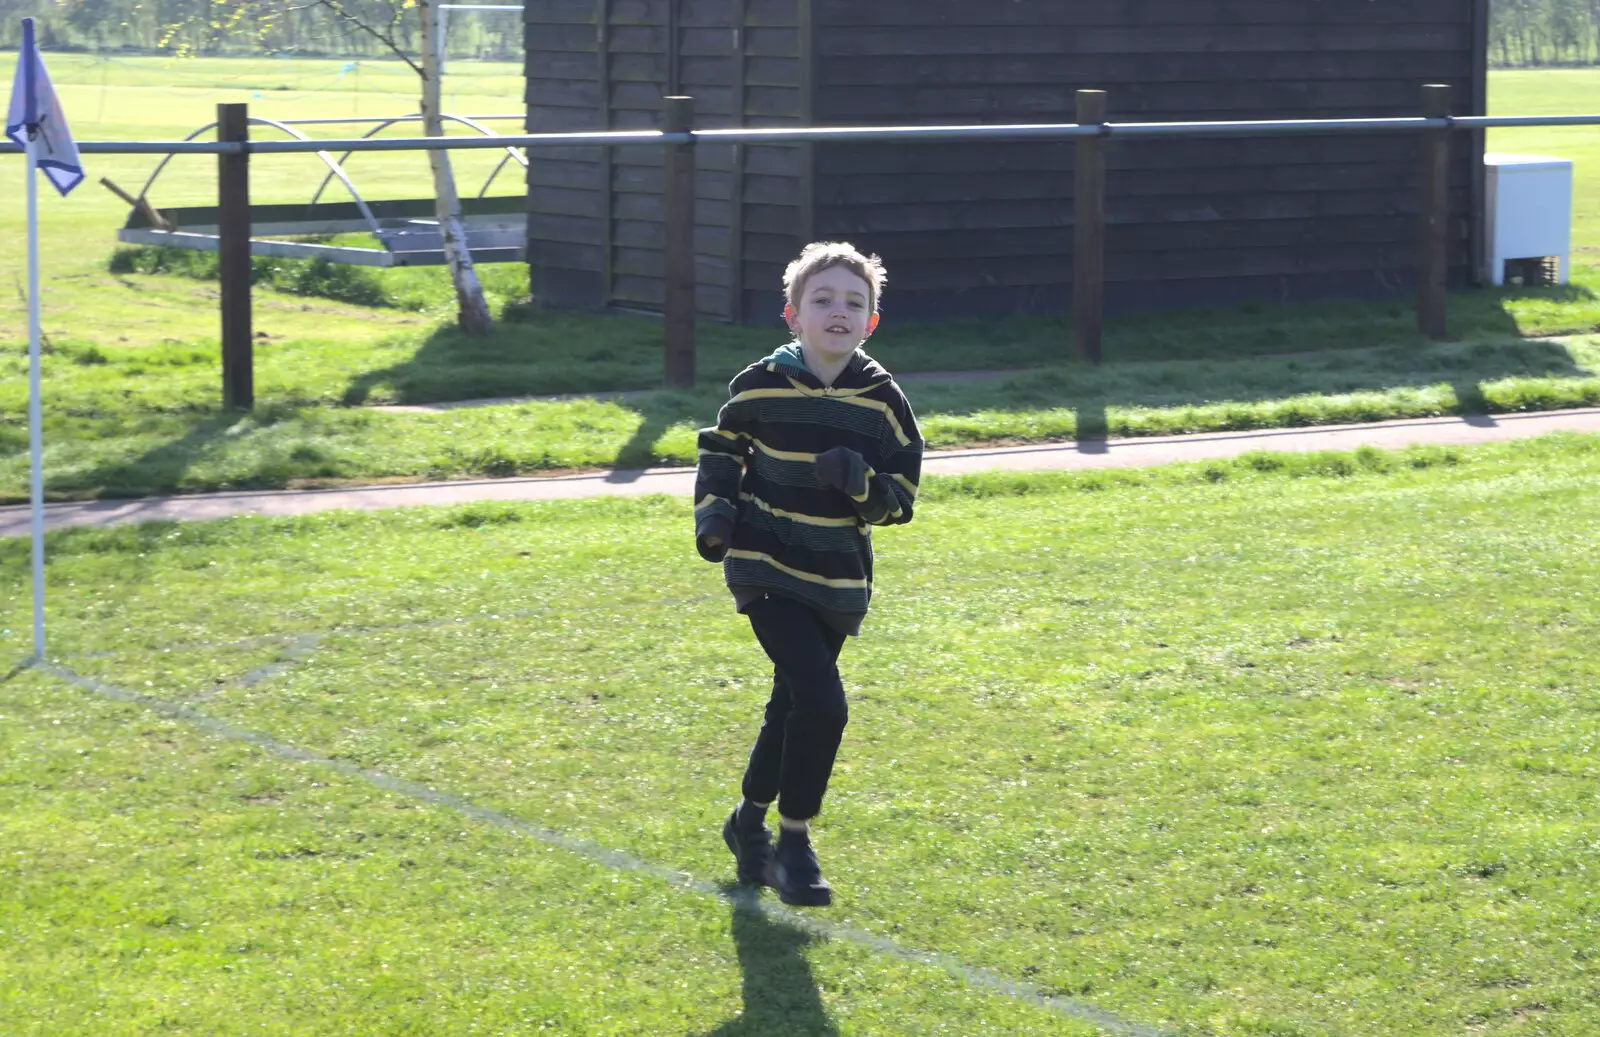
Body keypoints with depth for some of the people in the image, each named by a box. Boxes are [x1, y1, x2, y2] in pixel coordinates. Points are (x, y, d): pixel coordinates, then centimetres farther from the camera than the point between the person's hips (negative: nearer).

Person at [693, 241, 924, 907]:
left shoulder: (883, 401, -3)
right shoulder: (759, 386, -6)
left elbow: (900, 500, -1)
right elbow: (721, 450, 13)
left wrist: (859, 480, -20)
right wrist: (713, 515, -1)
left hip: (837, 584, 4)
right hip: (766, 571, -4)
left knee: (793, 709, 17)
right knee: (822, 704, -17)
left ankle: (750, 821, 41)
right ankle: (793, 844, -1)